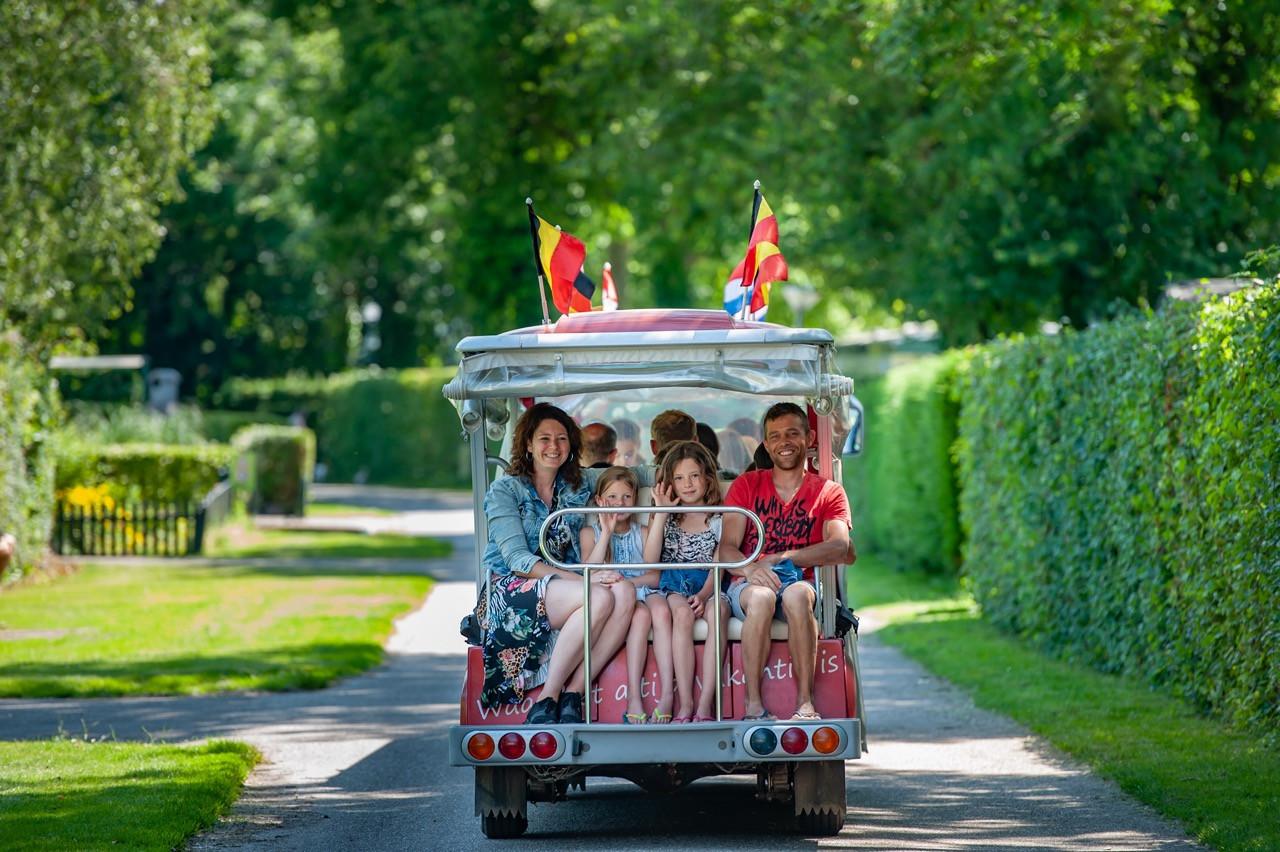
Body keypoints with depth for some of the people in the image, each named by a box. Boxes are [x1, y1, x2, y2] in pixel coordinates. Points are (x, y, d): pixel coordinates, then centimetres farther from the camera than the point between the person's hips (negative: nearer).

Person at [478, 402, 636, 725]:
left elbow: (577, 556, 16)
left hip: (562, 585, 6)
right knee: (600, 598, -32)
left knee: (625, 592, -26)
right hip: (511, 592, -6)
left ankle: (572, 697, -29)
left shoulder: (577, 492, 16)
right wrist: (581, 580, -23)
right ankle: (546, 701, -28)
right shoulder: (505, 490, -1)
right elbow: (518, 560, -13)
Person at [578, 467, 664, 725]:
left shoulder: (642, 533, 16)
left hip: (641, 590, 2)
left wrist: (626, 581, -13)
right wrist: (607, 532, -9)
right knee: (641, 614, -34)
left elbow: (655, 577, 5)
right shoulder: (591, 532, 12)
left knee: (661, 609, -33)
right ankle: (633, 700, -40)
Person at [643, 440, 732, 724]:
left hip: (708, 586, 0)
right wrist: (661, 512, -3)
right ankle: (685, 704, -37)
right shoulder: (667, 519, 13)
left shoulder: (718, 520, 10)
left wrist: (703, 595, -20)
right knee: (682, 612, -35)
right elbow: (650, 559, -1)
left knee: (719, 610, -35)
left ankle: (705, 704, -40)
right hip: (672, 586, 0)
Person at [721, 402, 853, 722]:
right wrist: (750, 568, -22)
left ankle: (805, 704, -37)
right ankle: (753, 705, -35)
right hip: (748, 584, 0)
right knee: (761, 597, -37)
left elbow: (840, 546, -8)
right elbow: (727, 547, 2)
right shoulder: (746, 485, 15)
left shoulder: (828, 492, 11)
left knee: (796, 594, -38)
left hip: (801, 582, 0)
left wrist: (782, 558, -19)